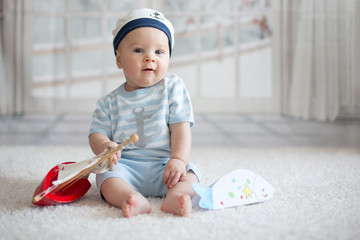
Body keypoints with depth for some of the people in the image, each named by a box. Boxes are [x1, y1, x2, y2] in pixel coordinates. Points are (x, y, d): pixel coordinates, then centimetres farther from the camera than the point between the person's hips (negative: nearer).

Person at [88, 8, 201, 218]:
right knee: (107, 175, -27)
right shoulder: (110, 103, 8)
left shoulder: (173, 88, 2)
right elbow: (97, 133, 5)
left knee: (189, 172, -25)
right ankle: (134, 200, -48)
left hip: (163, 165, 0)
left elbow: (181, 127, -4)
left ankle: (176, 196, -49)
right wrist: (104, 146, -20)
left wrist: (178, 159, -19)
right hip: (126, 165, 1)